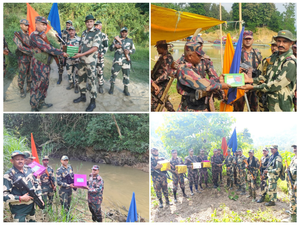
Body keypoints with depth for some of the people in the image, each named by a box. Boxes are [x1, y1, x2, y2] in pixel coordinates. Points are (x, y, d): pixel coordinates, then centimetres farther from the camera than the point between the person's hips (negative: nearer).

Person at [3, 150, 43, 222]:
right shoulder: (8, 175, -15)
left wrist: (39, 197, 8)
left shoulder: (28, 171, 6)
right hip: (19, 210, -6)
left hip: (31, 206, 7)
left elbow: (36, 184, 19)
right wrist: (21, 198, -24)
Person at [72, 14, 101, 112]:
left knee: (92, 80, -4)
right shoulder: (84, 33, 12)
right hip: (81, 60, 7)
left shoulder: (97, 33, -10)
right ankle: (82, 96, 29)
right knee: (81, 78, 14)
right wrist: (77, 52, 1)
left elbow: (95, 48, -17)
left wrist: (82, 54, -20)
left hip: (90, 60, -7)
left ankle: (93, 102, 2)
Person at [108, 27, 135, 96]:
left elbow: (133, 49, 12)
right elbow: (110, 49, 5)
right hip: (117, 61, -1)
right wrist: (115, 46, -16)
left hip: (126, 61, 1)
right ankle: (112, 88, 16)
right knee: (114, 74, 2)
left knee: (126, 75, 4)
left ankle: (126, 89, 15)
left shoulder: (130, 41, 9)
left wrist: (129, 51, -9)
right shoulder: (116, 40, 5)